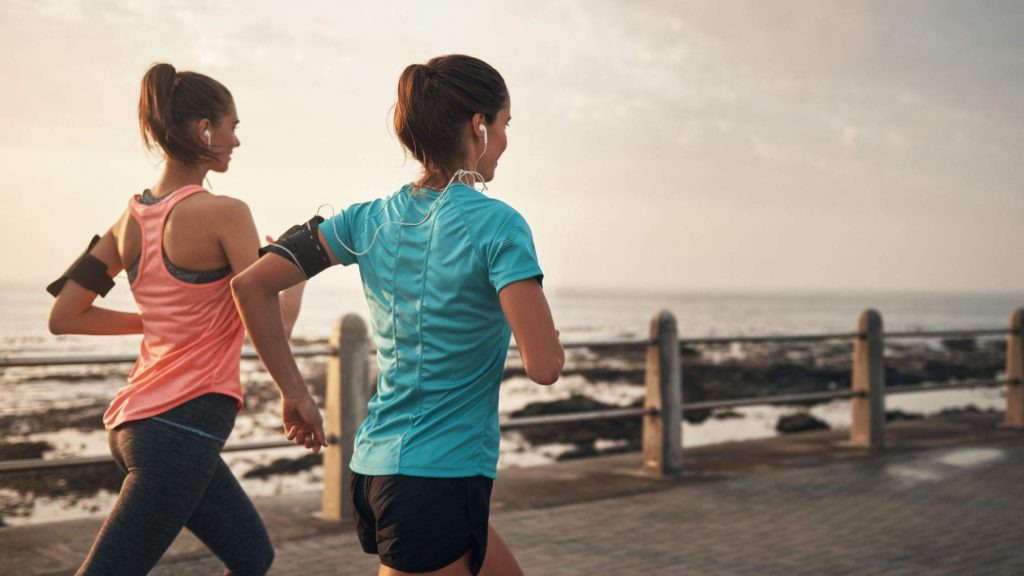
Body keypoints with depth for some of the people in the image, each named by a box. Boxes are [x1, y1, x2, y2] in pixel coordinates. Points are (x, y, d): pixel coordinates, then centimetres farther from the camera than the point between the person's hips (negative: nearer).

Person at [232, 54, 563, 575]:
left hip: (373, 468, 8)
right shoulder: (497, 224, -14)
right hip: (441, 478, -8)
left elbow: (250, 284, 2)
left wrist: (295, 393, 7)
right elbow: (544, 365, -20)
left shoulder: (372, 219, 4)